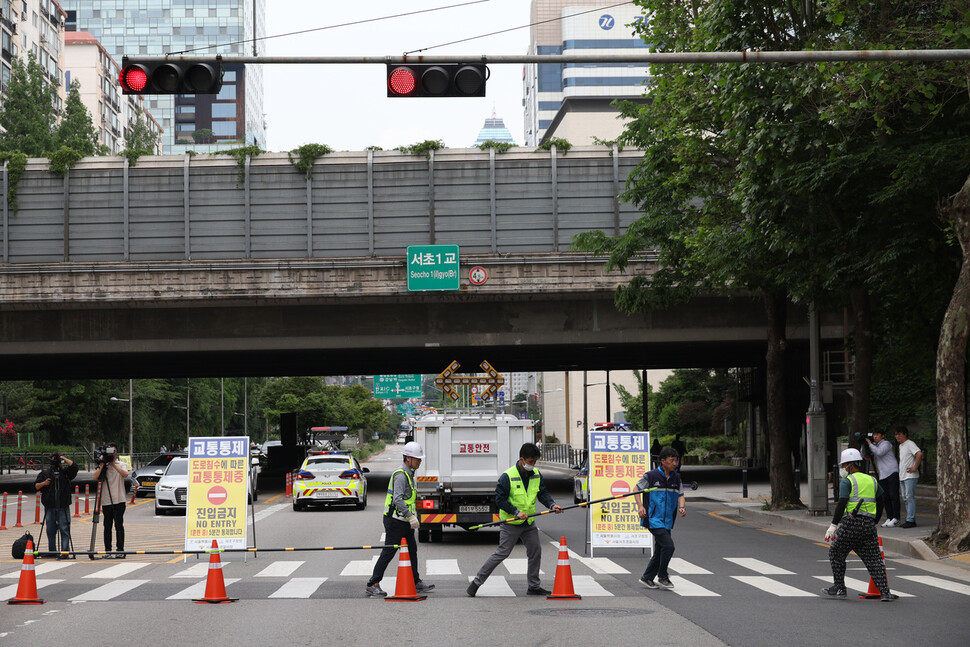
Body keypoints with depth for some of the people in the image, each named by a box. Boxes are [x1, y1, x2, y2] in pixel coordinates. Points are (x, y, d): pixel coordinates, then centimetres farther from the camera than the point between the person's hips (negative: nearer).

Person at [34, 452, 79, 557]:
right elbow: (36, 486, 12)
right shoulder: (44, 473, 11)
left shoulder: (65, 472, 6)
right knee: (50, 530, 6)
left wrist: (64, 458, -6)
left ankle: (65, 551, -5)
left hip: (63, 507, -2)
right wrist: (43, 483, -8)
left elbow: (74, 467, -11)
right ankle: (52, 551, 16)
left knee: (64, 529, -7)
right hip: (49, 507, 2)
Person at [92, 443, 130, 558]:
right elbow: (95, 477, -5)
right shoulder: (103, 465, 9)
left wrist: (114, 465, -14)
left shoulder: (121, 464, 5)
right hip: (106, 501, 2)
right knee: (107, 526, 5)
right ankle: (107, 550, 11)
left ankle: (120, 550, -1)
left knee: (119, 525, -4)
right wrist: (101, 465, -9)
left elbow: (125, 474, -15)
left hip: (119, 500, -2)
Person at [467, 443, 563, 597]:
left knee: (536, 551, 7)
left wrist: (552, 505, -10)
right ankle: (476, 582, 2)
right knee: (502, 553, -6)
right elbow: (500, 499, -15)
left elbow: (543, 493, 9)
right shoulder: (507, 477, -17)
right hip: (510, 523, -7)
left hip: (529, 523, 7)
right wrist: (516, 512, -22)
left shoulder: (536, 475, 3)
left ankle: (534, 586, 21)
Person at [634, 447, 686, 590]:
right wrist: (640, 506, -10)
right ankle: (662, 577, -3)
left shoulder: (676, 477, 8)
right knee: (668, 545, -18)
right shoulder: (651, 476, -8)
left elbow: (680, 495, 11)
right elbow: (637, 488, 2)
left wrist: (682, 507, -10)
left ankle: (647, 578, 26)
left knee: (660, 551, 11)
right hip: (653, 519, -7)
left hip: (667, 520, 7)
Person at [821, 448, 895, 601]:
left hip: (851, 522, -5)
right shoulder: (872, 480, 19)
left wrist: (834, 525, -13)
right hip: (869, 524, 5)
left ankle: (839, 588, 13)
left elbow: (842, 504, -11)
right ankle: (885, 592, -4)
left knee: (836, 553, 11)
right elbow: (880, 504, 24)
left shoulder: (847, 481, -1)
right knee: (873, 559, 5)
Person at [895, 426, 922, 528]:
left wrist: (915, 468, -22)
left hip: (910, 476, -10)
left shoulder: (910, 444, -11)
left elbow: (919, 454, -25)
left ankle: (911, 520, -11)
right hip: (902, 477, 10)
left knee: (910, 497, -10)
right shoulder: (901, 446, 19)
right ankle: (910, 520, 13)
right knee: (905, 498, 10)